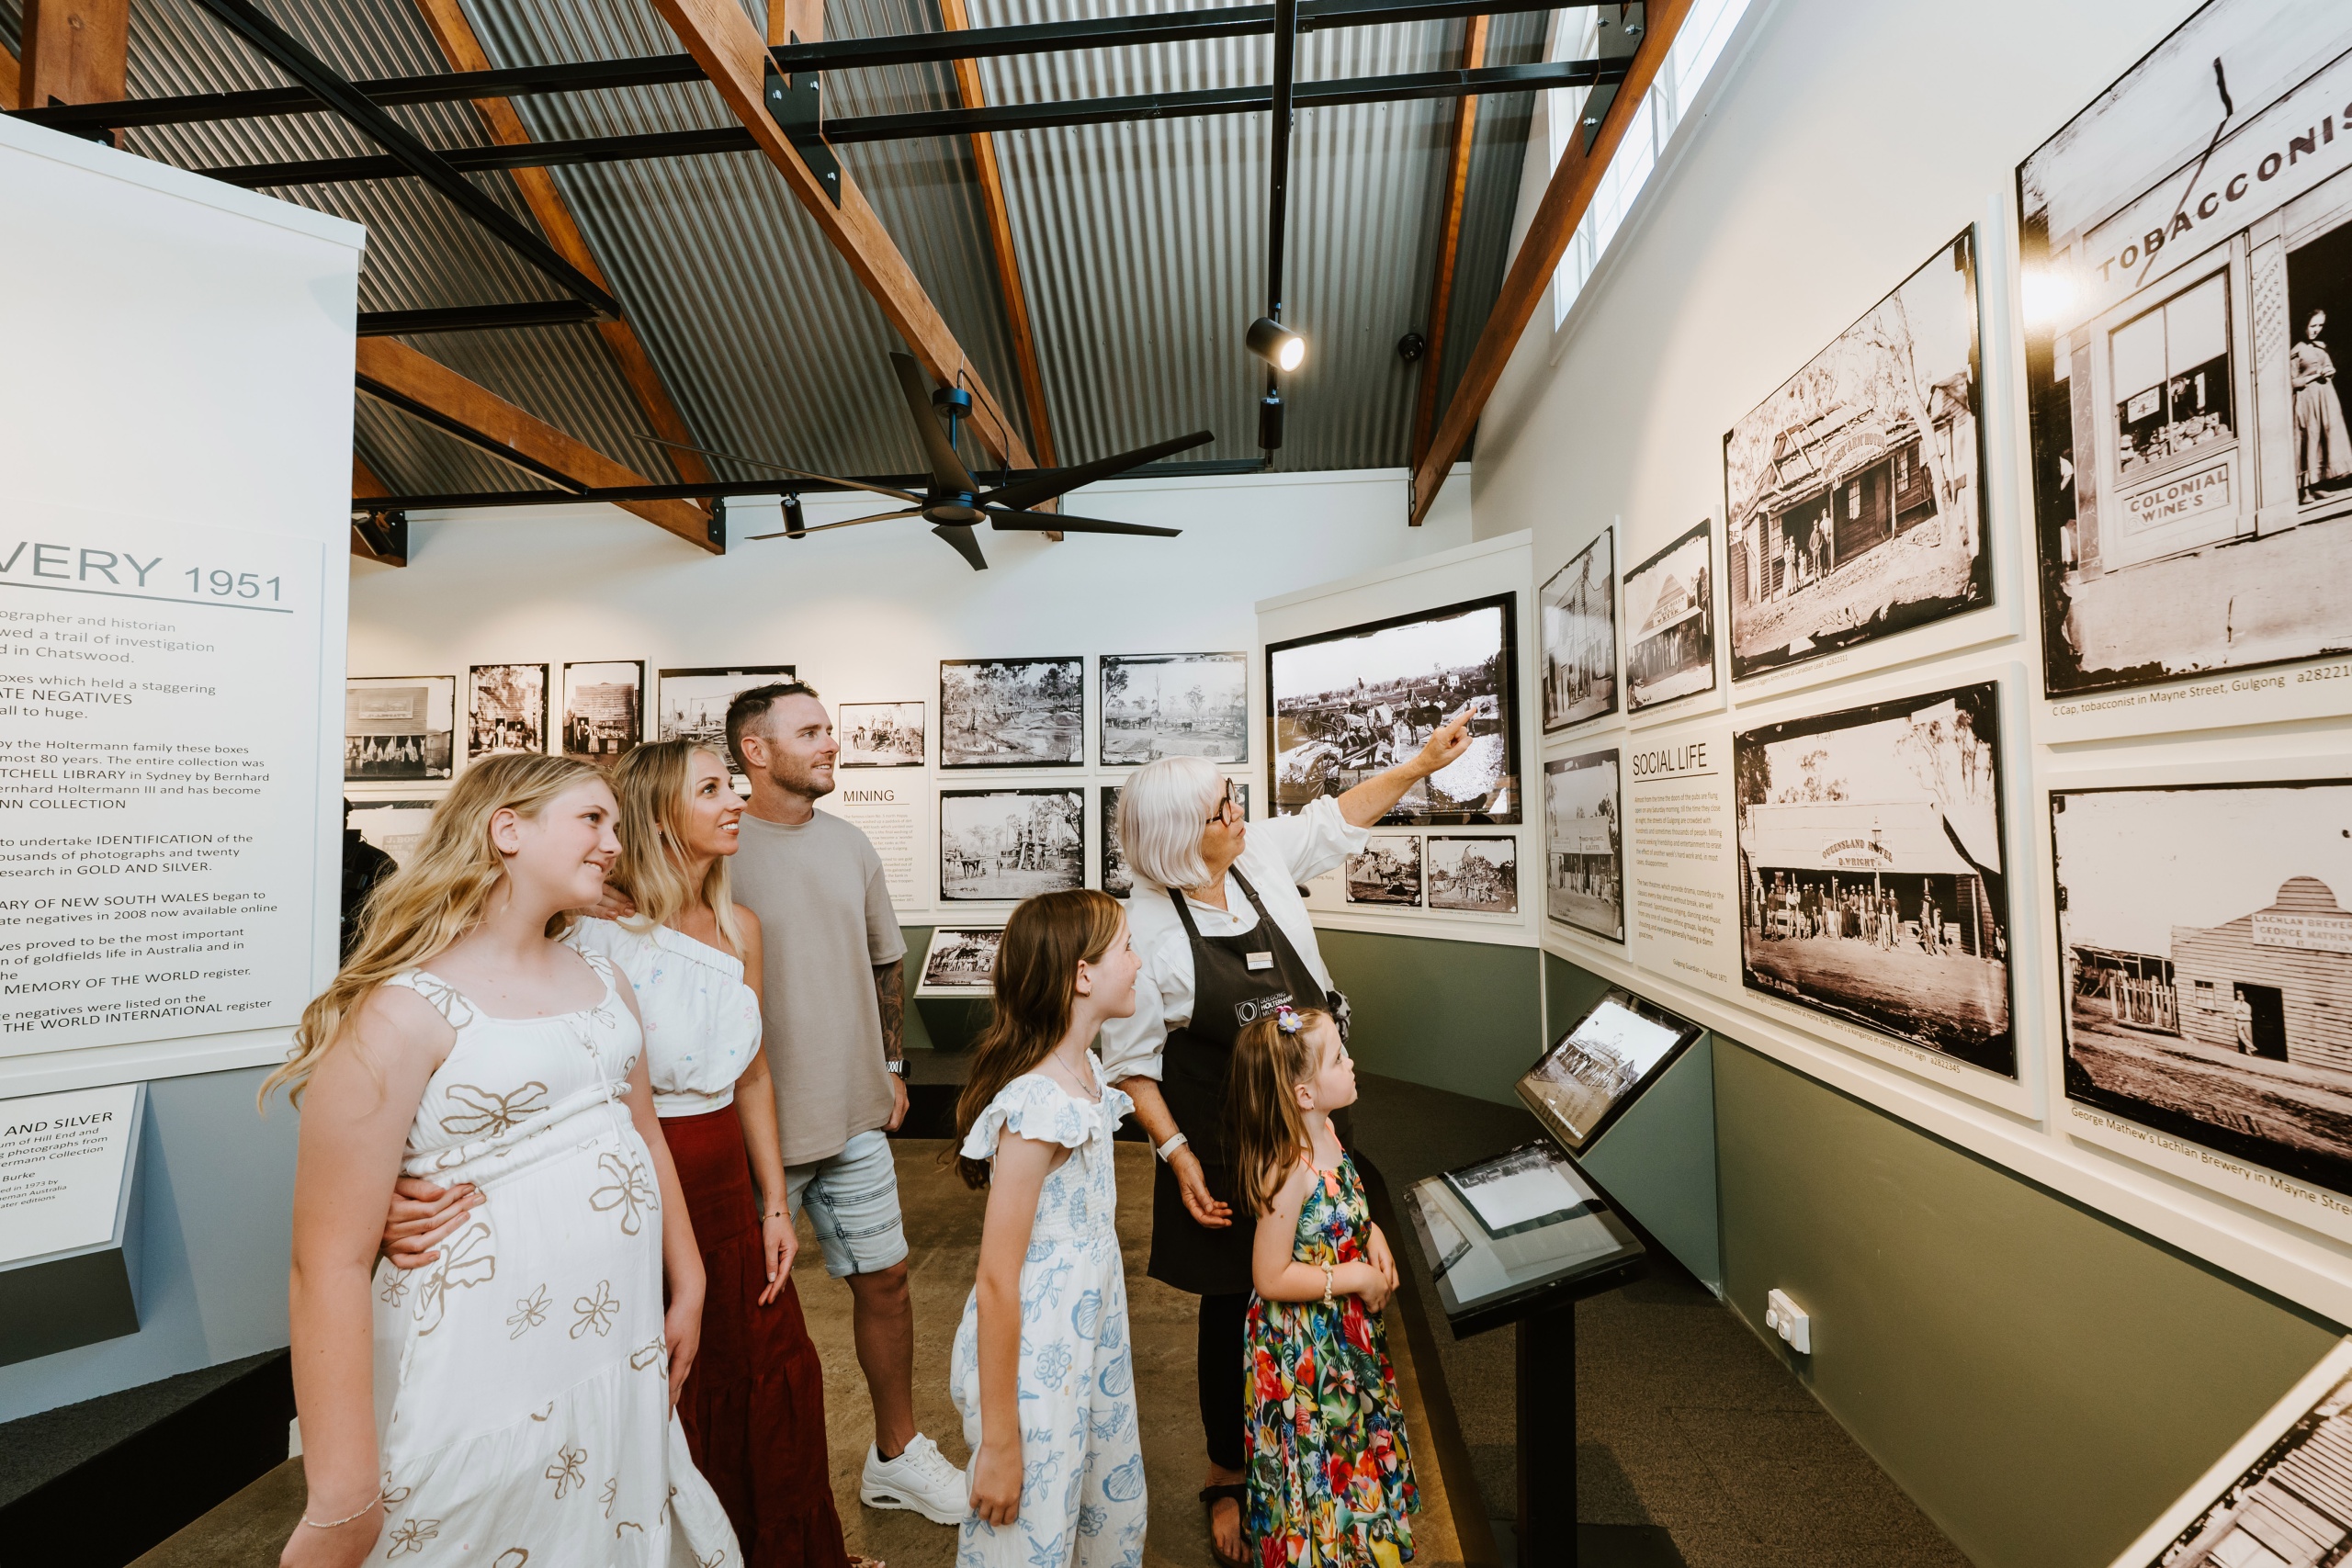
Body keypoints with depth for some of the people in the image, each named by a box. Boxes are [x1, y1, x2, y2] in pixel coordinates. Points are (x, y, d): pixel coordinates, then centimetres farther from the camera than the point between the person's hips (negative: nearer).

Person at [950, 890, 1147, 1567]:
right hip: (1033, 1365, -8)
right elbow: (996, 1282, -23)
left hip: (1090, 1341, 8)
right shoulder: (1036, 1109, -29)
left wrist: (1112, 1333, 18)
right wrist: (998, 1442, -14)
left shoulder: (1086, 1072, -1)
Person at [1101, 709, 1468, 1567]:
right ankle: (1228, 1478, 42)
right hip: (1221, 1149, -4)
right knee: (1233, 1305, 14)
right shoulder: (1144, 925, -19)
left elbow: (1340, 814, 11)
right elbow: (1131, 1063, -11)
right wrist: (1177, 1155, -15)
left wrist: (1422, 762, 10)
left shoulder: (1263, 856, -6)